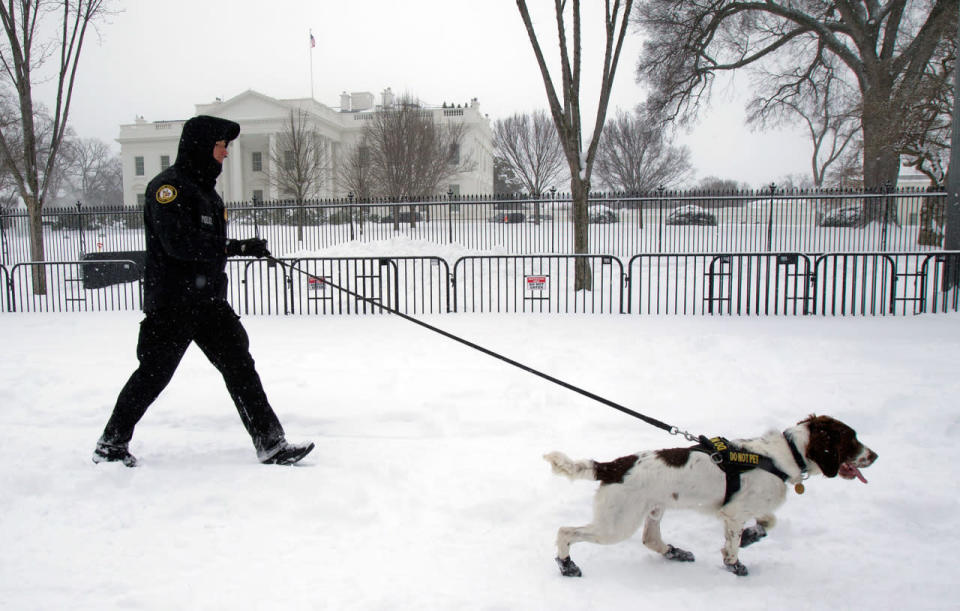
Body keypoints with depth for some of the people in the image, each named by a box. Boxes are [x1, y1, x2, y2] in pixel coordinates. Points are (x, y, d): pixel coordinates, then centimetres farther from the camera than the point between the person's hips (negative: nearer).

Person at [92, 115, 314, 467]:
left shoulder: (204, 187, 16)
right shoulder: (169, 186, -12)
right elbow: (179, 242, -25)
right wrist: (238, 247, -24)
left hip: (209, 302, 8)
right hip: (171, 306, -8)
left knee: (240, 366, 1)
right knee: (152, 375, 4)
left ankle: (271, 444, 2)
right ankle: (111, 444, 25)